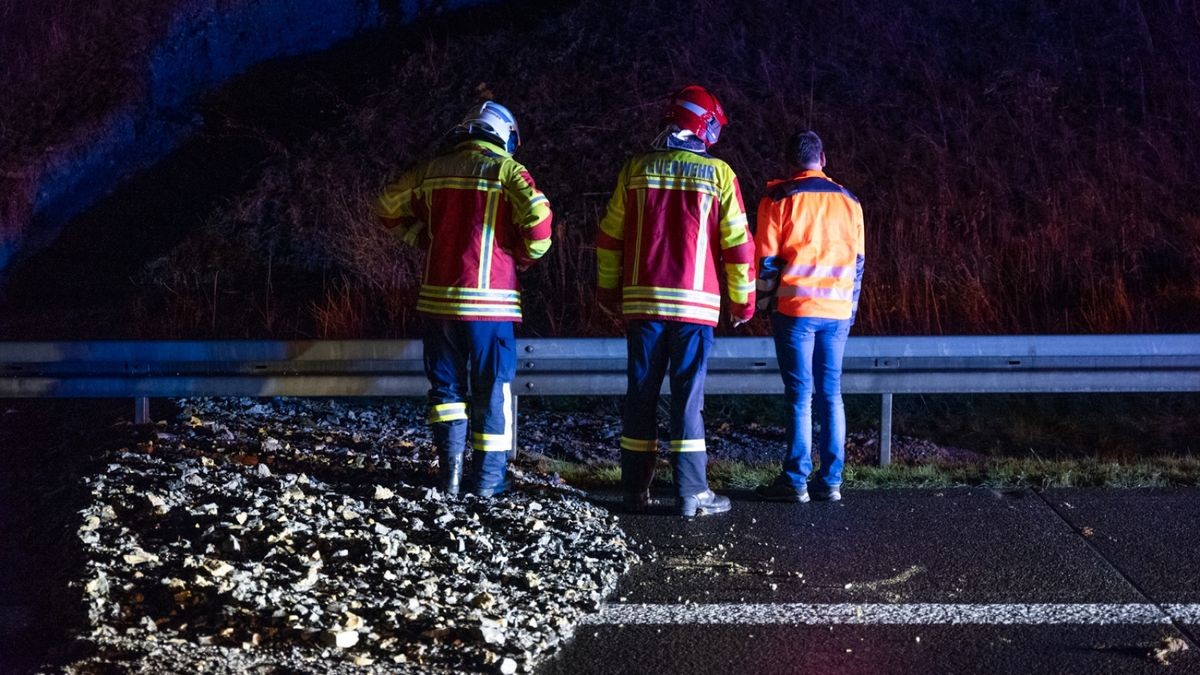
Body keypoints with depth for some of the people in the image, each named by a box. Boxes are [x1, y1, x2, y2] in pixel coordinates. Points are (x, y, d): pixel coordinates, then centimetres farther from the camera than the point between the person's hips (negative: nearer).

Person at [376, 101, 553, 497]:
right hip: (489, 300, -4)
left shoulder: (433, 171, 10)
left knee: (446, 384, 13)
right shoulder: (507, 171, -4)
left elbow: (389, 207, 19)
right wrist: (525, 257, 1)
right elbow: (538, 219, -17)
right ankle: (488, 477, 9)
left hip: (438, 297, 4)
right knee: (492, 389, 6)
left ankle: (449, 473, 8)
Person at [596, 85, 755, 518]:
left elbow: (609, 237, 7)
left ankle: (636, 489, 13)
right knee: (688, 396, 0)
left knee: (641, 394, 8)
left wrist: (608, 291, 17)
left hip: (642, 301, 2)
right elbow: (737, 243, -1)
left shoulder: (636, 170, 5)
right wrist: (742, 300, 9)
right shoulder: (717, 174, -1)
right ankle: (692, 494, 0)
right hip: (695, 303, -2)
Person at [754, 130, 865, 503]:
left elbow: (766, 259, -3)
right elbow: (857, 261, 13)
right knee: (831, 395, 8)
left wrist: (765, 304, 7)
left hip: (796, 309, -4)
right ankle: (831, 480, 9)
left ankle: (796, 480, 0)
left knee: (799, 396, -1)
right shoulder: (848, 201, 11)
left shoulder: (779, 199, -2)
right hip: (837, 311, 4)